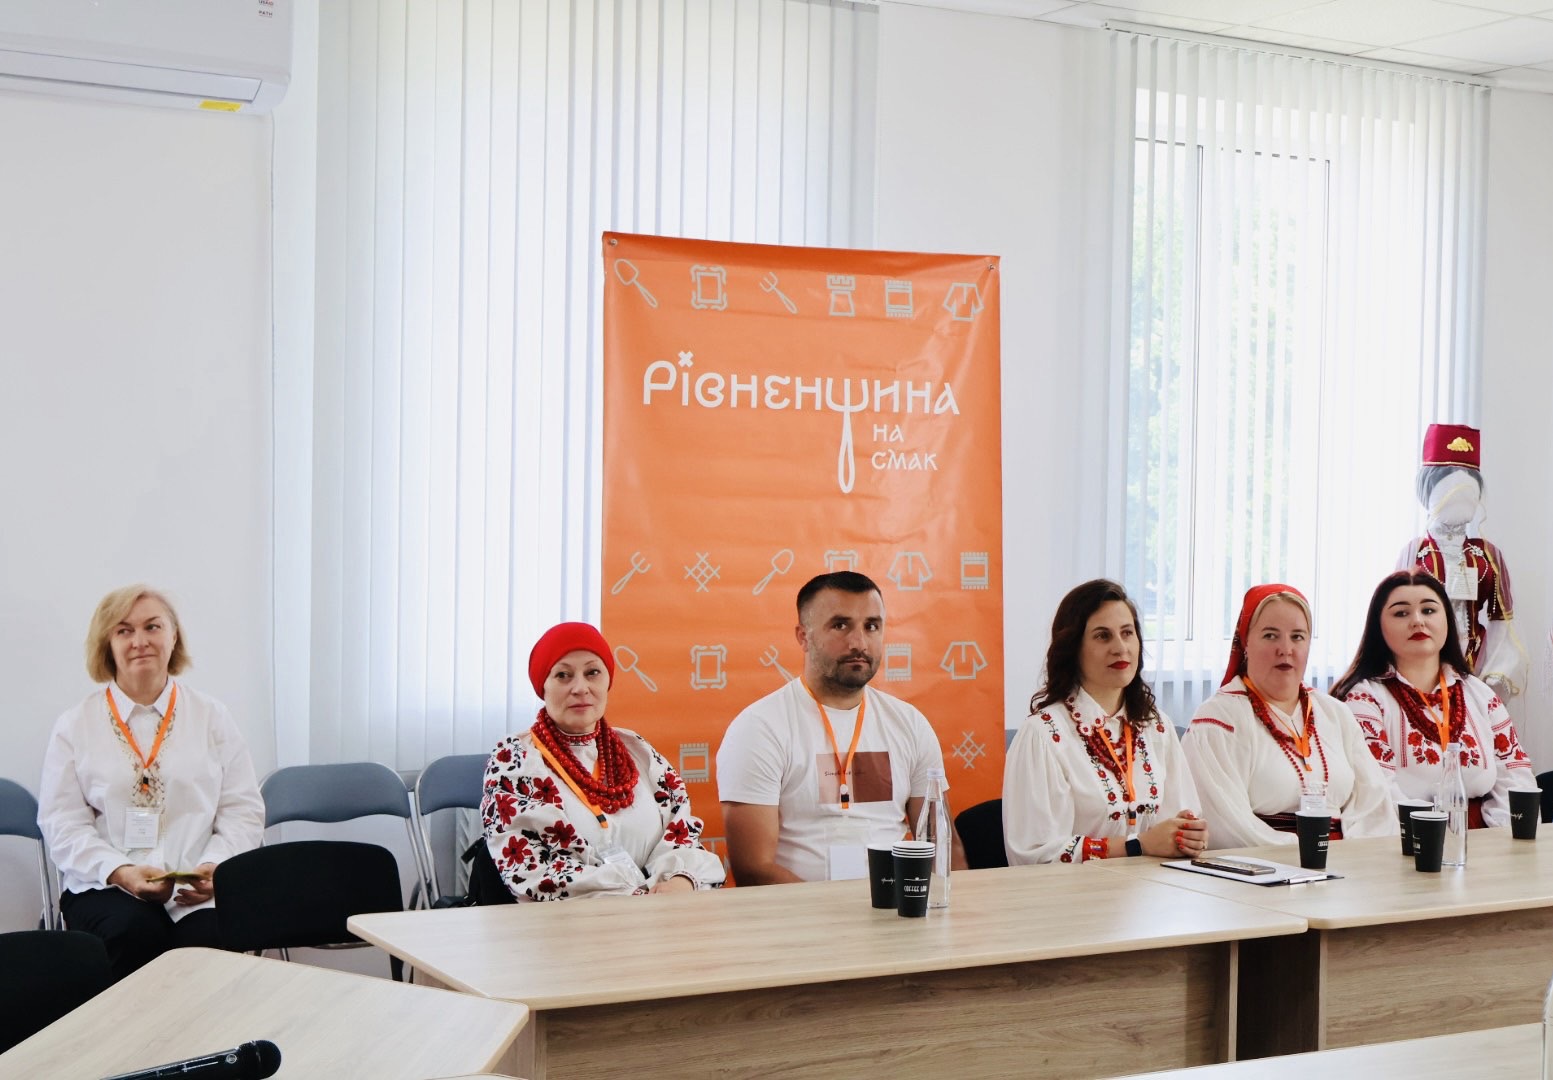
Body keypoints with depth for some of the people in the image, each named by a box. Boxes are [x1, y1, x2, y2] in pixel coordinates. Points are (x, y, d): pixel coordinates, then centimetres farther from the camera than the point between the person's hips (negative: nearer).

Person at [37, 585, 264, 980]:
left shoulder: (212, 717, 13)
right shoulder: (74, 727, 9)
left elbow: (242, 811, 8)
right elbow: (63, 823, 3)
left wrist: (215, 867, -11)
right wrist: (120, 872, -14)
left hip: (199, 891, 1)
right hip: (106, 887, 0)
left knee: (212, 936, -31)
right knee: (133, 931, -33)